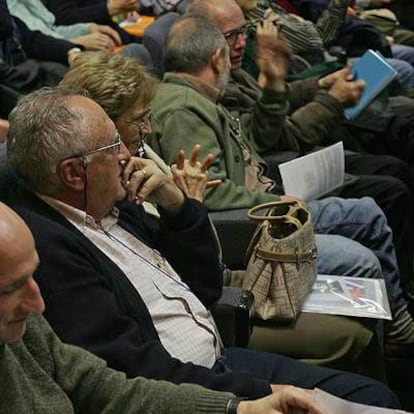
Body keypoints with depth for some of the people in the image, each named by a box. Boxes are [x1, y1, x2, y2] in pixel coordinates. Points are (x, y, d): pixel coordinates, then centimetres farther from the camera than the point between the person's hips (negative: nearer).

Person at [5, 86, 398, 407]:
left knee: (373, 395, 3)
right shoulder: (43, 244, -21)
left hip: (220, 361, 8)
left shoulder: (115, 206, 7)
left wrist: (175, 202, -2)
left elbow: (205, 289, 13)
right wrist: (260, 393, -19)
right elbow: (133, 367, -23)